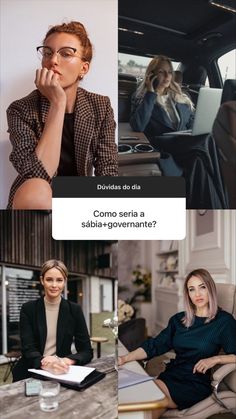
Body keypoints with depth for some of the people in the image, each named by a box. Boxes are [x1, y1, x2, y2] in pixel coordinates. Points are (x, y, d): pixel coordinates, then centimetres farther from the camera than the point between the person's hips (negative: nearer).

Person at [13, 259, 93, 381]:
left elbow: (87, 351, -1)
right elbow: (28, 349, -9)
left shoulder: (74, 310, 2)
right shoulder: (28, 309, 0)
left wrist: (67, 361, -22)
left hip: (61, 374, -1)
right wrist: (44, 363, -30)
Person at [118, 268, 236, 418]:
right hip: (171, 376, 4)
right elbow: (155, 345, 11)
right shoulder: (179, 319, 16)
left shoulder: (224, 320, 1)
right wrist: (126, 358, 0)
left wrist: (215, 359, -21)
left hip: (196, 382, -4)